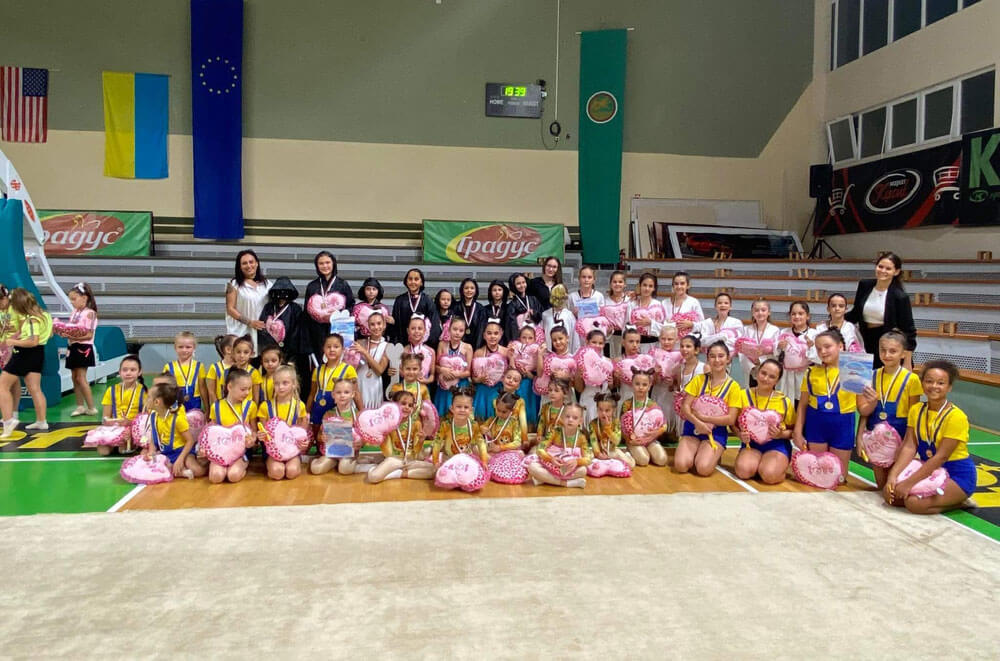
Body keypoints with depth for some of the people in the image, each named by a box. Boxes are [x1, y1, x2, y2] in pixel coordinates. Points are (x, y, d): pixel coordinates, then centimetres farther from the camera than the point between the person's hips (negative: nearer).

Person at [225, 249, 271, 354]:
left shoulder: (266, 284, 13)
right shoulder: (234, 284, 3)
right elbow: (230, 309, -2)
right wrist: (250, 322, -11)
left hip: (262, 332, 3)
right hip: (241, 332, -3)